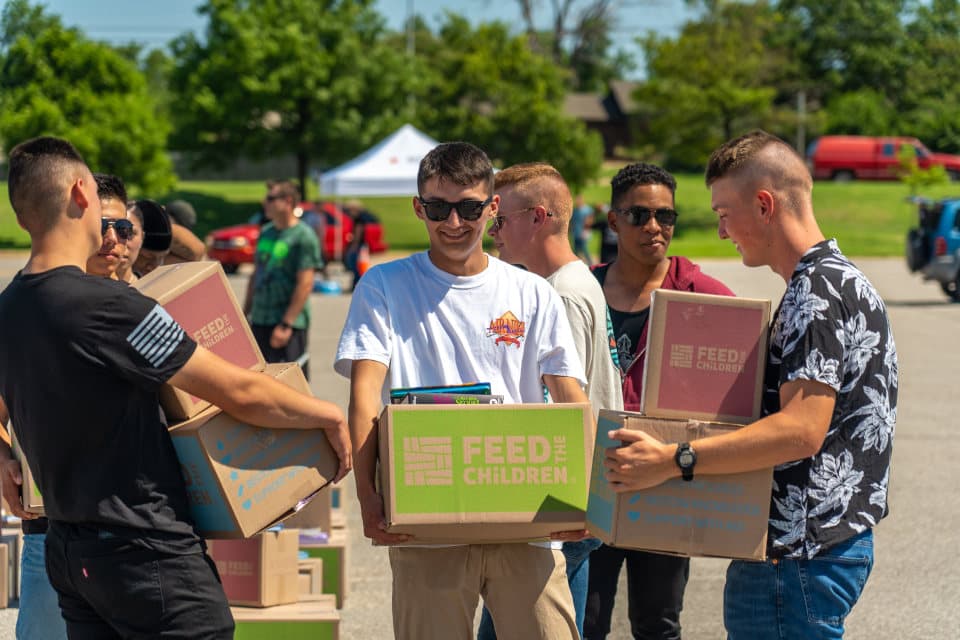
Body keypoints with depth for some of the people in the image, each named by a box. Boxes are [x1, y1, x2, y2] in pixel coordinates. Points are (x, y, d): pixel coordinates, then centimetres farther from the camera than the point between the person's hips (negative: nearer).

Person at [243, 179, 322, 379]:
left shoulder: (304, 236, -10)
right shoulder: (266, 233, 12)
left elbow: (305, 284, -15)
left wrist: (286, 324, -20)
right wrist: (245, 313, 16)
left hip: (289, 323, -8)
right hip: (259, 321, 8)